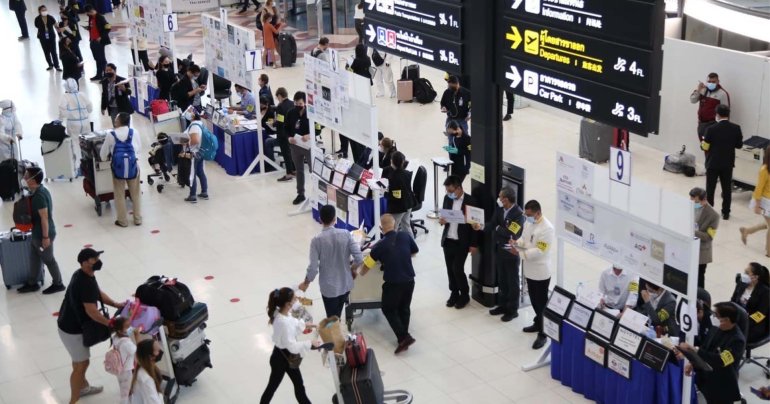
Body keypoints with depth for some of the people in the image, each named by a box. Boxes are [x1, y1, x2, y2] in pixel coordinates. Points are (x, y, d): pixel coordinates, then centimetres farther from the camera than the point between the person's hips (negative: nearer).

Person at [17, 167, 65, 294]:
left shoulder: (39, 195, -27)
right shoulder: (40, 190, 3)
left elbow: (44, 218, -26)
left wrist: (45, 237, -22)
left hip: (42, 234, -9)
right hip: (37, 233, 9)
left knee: (48, 259, 7)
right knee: (34, 258, 19)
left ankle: (58, 284, 22)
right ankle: (32, 283, 33)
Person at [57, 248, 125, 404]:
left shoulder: (84, 275, 1)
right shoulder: (86, 282, -31)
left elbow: (98, 293, 14)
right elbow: (91, 311, -31)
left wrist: (117, 305, 5)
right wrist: (111, 324, -23)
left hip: (72, 324, 10)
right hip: (72, 329, -10)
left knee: (80, 359, 27)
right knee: (81, 364, 1)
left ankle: (83, 387, 46)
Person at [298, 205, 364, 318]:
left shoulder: (317, 240, -18)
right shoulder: (346, 234, -11)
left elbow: (313, 268, -18)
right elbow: (359, 258, -13)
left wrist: (305, 283, 1)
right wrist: (352, 269, 10)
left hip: (329, 287, -3)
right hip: (345, 284, 3)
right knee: (337, 316, 26)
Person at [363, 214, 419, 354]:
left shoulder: (380, 245, -14)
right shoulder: (405, 236, -6)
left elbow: (367, 265, -5)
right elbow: (415, 252, 13)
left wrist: (360, 274, 16)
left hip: (392, 283, -4)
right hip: (409, 280, 4)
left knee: (388, 310, 14)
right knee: (404, 308, 22)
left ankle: (404, 337, 0)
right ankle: (403, 338, 28)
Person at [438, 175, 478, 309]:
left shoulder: (470, 201, -13)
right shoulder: (447, 198, 2)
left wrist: (474, 244, -10)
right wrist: (441, 220, -11)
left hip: (462, 242, -5)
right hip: (448, 240, 5)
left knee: (457, 269, -5)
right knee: (450, 269, 11)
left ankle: (465, 295, 14)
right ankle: (454, 293, 28)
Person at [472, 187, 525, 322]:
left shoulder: (519, 214, -23)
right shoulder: (499, 208, -2)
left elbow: (510, 233, -27)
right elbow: (492, 224, -1)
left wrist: (497, 229, -14)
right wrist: (481, 227, -20)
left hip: (511, 253, -7)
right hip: (499, 249, 7)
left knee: (512, 282, 8)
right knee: (501, 280, 19)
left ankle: (512, 310, 20)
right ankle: (502, 305, 34)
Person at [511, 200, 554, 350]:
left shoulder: (547, 228, -24)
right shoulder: (528, 223, 3)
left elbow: (539, 251, -27)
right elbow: (524, 238, 15)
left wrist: (519, 253, -28)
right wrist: (517, 242, -8)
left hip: (540, 271, -8)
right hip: (529, 269, 8)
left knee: (541, 303, 1)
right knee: (533, 299, 22)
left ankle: (542, 334, 10)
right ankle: (538, 324, 40)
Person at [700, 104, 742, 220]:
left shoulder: (711, 129, -17)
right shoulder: (736, 128, -8)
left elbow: (705, 147, -12)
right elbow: (739, 145, 2)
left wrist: (703, 142, 10)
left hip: (713, 163, -3)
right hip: (728, 164, 3)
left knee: (710, 189, 8)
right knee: (727, 189, 13)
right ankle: (726, 213, 18)